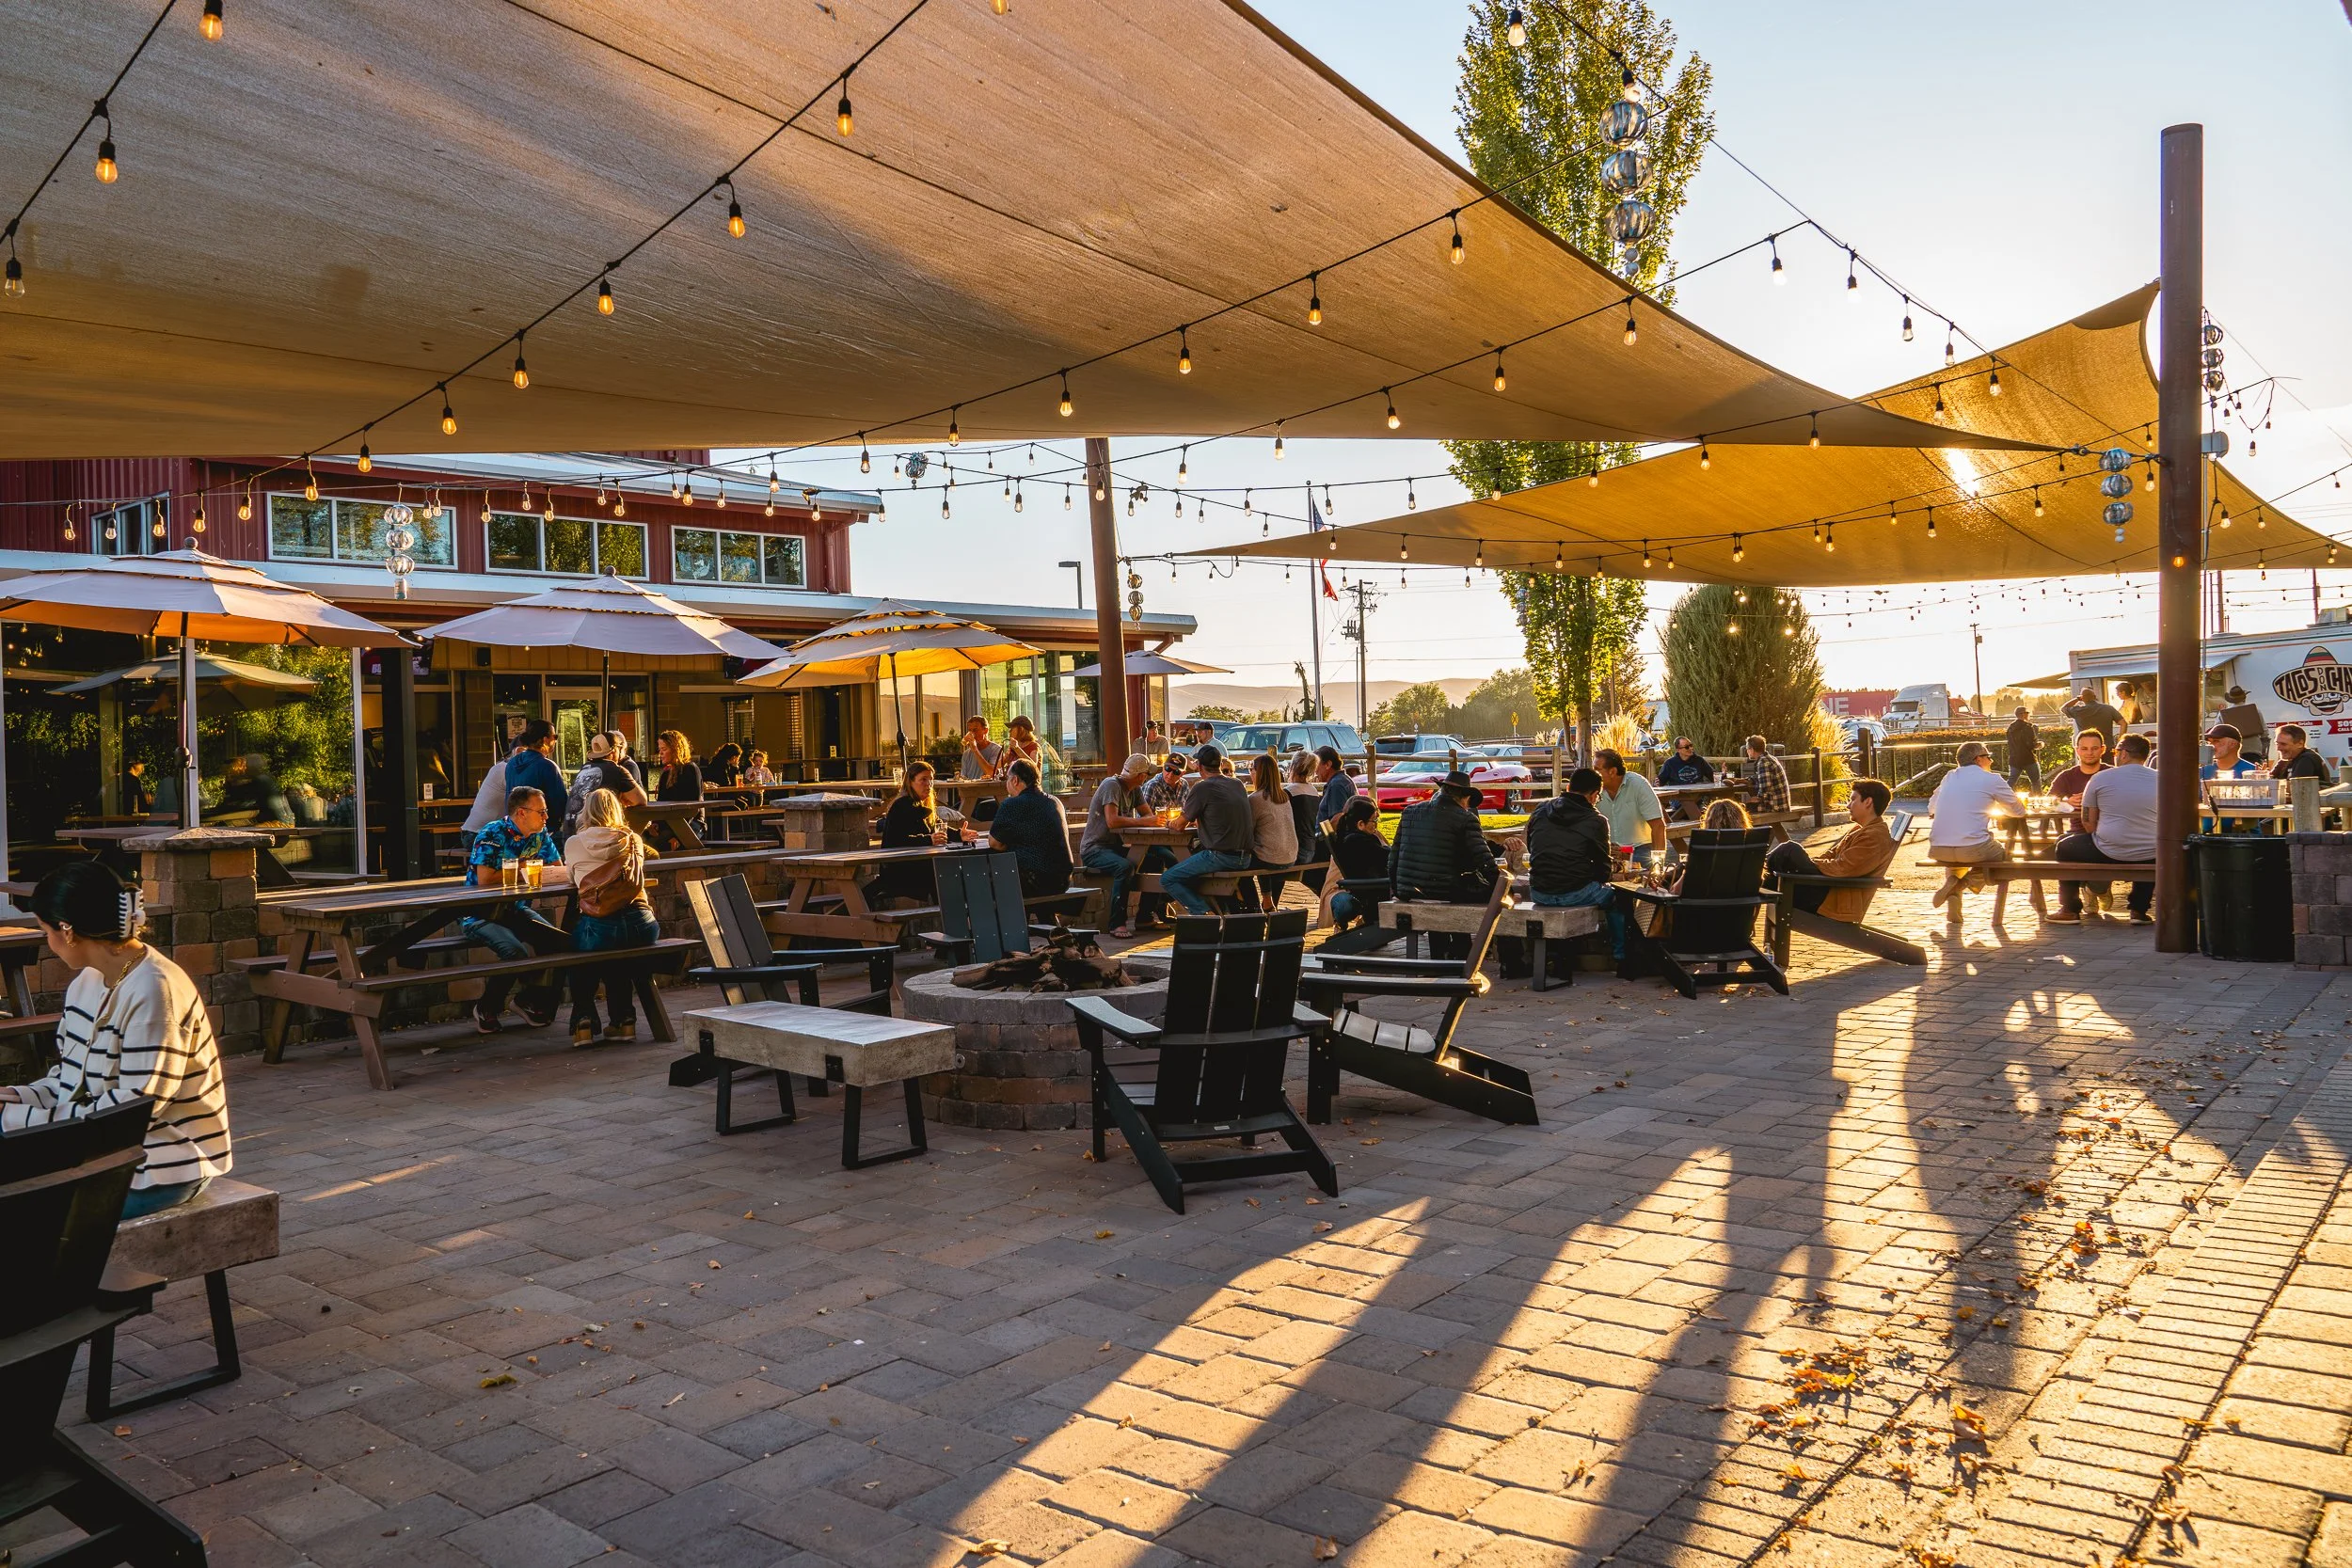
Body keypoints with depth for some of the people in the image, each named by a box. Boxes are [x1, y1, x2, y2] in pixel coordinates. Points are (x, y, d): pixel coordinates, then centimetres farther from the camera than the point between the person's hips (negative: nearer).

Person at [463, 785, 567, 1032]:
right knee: (517, 952, -31)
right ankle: (486, 1009, -6)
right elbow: (484, 879, -26)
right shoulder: (492, 834, -16)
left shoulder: (540, 835, 5)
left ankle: (530, 1000, 6)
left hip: (515, 910, 7)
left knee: (561, 943, -14)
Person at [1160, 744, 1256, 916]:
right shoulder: (1238, 784, 12)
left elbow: (1180, 825, 1)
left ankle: (1204, 913, -13)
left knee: (1167, 879, -1)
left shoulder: (1202, 788, -9)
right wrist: (1196, 821, 36)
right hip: (1244, 859, 8)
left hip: (1220, 856, -8)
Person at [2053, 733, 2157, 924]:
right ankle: (2139, 911, 32)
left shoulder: (2100, 778, -4)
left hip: (2108, 854, -3)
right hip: (2150, 856, 3)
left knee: (2064, 846, 24)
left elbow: (2088, 824, 2)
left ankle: (2070, 910, 24)